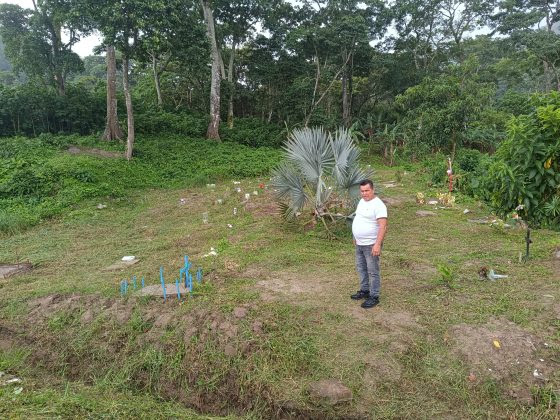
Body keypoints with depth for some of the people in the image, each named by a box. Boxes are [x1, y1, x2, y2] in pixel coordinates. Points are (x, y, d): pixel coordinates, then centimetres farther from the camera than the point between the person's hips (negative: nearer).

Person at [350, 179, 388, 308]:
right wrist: (356, 237, 22)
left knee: (372, 271, 2)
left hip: (371, 244, -9)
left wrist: (377, 244, -30)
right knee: (361, 268, 20)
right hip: (359, 244, 9)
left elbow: (382, 226, -25)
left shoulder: (378, 205, -21)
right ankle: (364, 290, 35)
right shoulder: (362, 201, 8)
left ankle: (374, 297, 13)